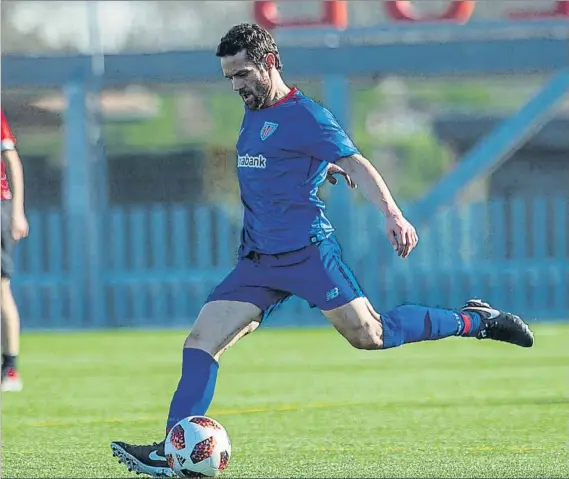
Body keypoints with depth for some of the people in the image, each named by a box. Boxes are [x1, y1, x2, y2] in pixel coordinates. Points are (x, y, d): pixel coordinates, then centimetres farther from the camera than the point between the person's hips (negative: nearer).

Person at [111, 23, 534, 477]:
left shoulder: (303, 115, -8)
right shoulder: (253, 114, 16)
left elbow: (355, 163, -17)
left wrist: (393, 214, -30)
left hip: (306, 249, -7)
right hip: (257, 260, 7)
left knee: (368, 334, -9)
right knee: (201, 340, -6)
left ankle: (475, 321, 10)